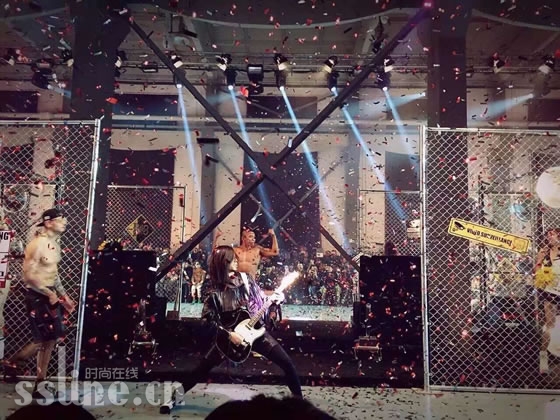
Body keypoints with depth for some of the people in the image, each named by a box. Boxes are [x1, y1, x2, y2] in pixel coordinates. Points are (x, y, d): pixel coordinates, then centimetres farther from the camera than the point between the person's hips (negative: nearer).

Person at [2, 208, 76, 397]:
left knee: (51, 340, 10)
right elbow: (28, 276, -21)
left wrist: (63, 296, 15)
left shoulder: (54, 244, 10)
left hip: (51, 295, 9)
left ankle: (40, 385, 20)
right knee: (43, 341, -3)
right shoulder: (37, 244, -18)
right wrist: (49, 294, -17)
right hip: (37, 297, -9)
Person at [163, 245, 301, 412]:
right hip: (229, 335, -2)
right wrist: (228, 334, -18)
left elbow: (261, 301, 6)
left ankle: (298, 399, 14)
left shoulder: (247, 280, -4)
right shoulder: (216, 293, -12)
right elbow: (207, 320, -11)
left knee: (287, 363, -5)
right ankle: (177, 396, 30)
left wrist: (273, 299, -15)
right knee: (202, 369, 5)